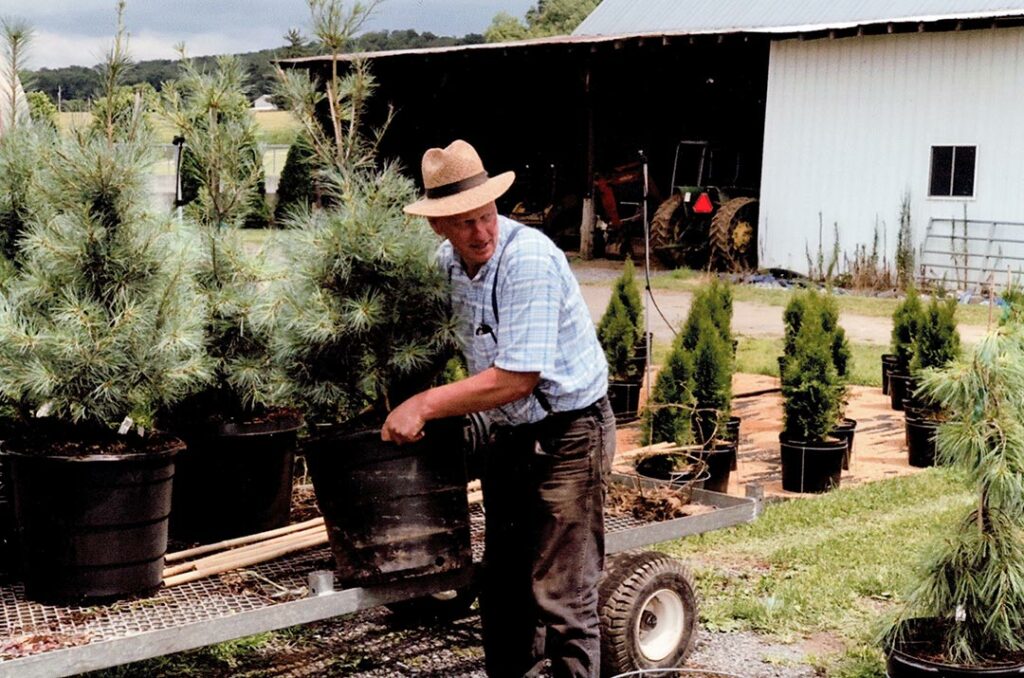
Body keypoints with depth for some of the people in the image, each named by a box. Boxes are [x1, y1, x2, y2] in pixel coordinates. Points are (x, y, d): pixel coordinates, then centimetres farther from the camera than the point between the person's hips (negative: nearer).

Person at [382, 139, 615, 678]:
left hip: (568, 436, -8)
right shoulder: (448, 263, 0)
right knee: (501, 587, 16)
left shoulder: (530, 261, -25)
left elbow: (517, 378, -27)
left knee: (561, 598, -6)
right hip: (510, 435, 8)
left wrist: (424, 406, -21)